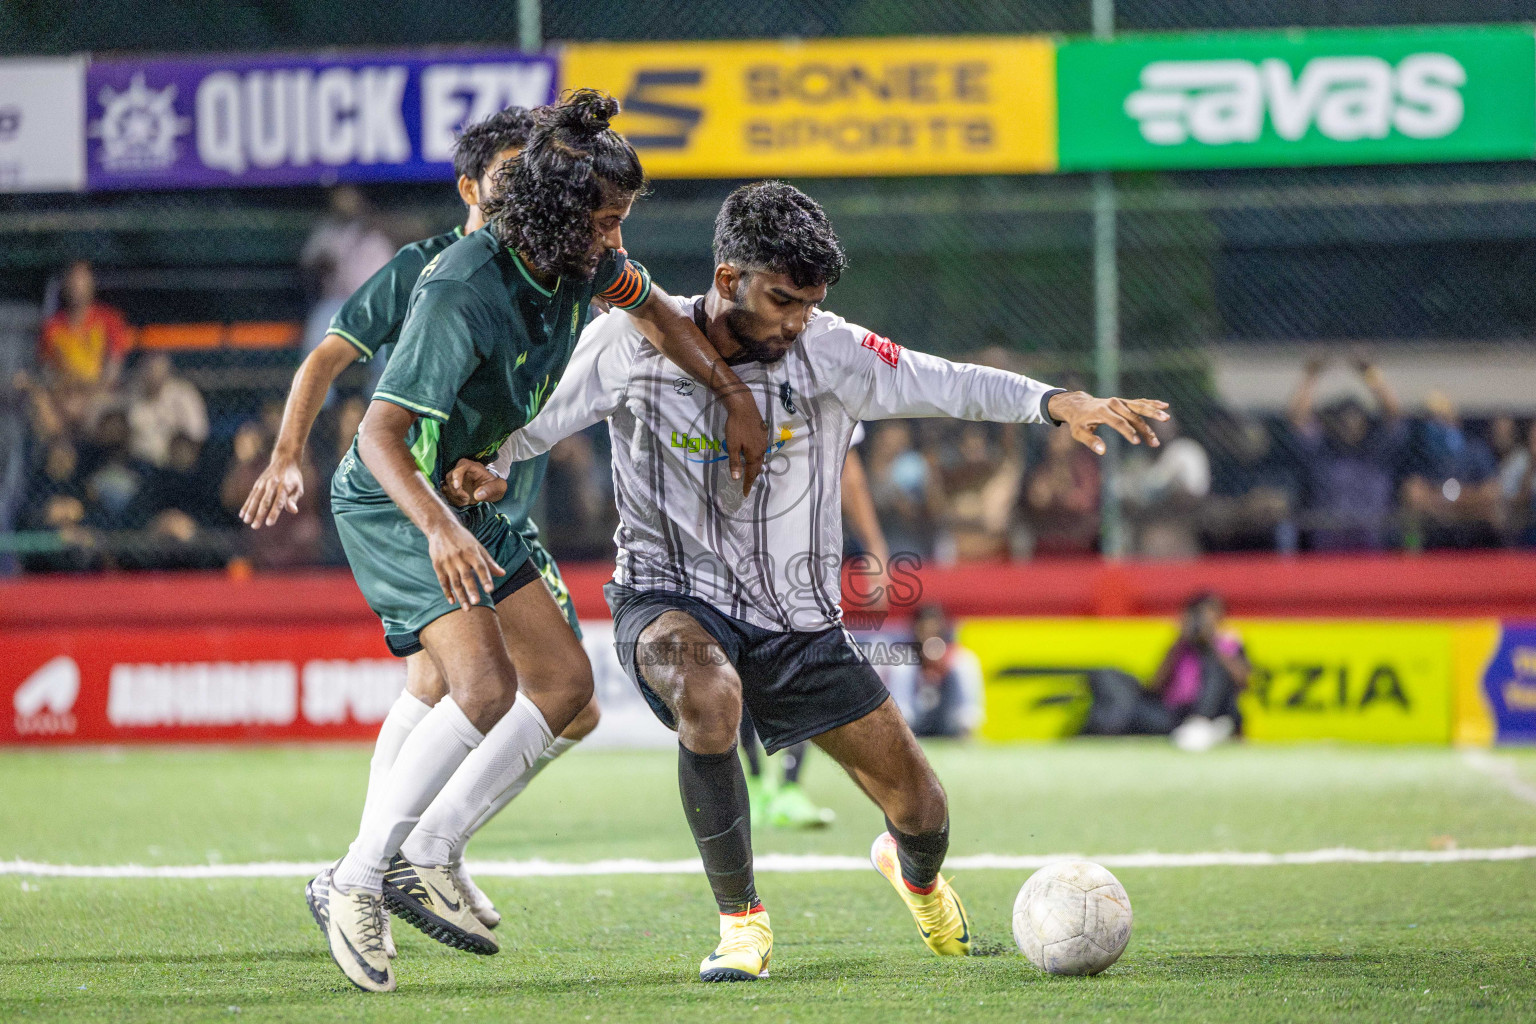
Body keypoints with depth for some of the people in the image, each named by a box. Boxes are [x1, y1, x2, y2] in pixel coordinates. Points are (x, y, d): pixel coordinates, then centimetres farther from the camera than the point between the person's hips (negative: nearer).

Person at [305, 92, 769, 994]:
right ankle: (354, 884, -14)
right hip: (393, 504, -9)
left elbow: (655, 309, 17)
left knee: (565, 685, 5)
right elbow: (380, 435, -35)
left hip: (472, 499, 9)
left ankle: (427, 857, 10)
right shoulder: (462, 294, -30)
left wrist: (738, 399, 9)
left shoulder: (582, 259, -6)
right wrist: (440, 530, -50)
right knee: (485, 687, -25)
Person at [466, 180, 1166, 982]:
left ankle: (914, 875, 45)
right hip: (670, 596, -2)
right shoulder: (631, 343, -11)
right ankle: (740, 920, -17)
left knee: (920, 809, 2)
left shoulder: (827, 351, -9)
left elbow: (945, 383, -14)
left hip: (797, 617, 3)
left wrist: (1054, 403, -29)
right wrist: (482, 462, -20)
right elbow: (539, 417, 1)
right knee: (709, 698, -39)